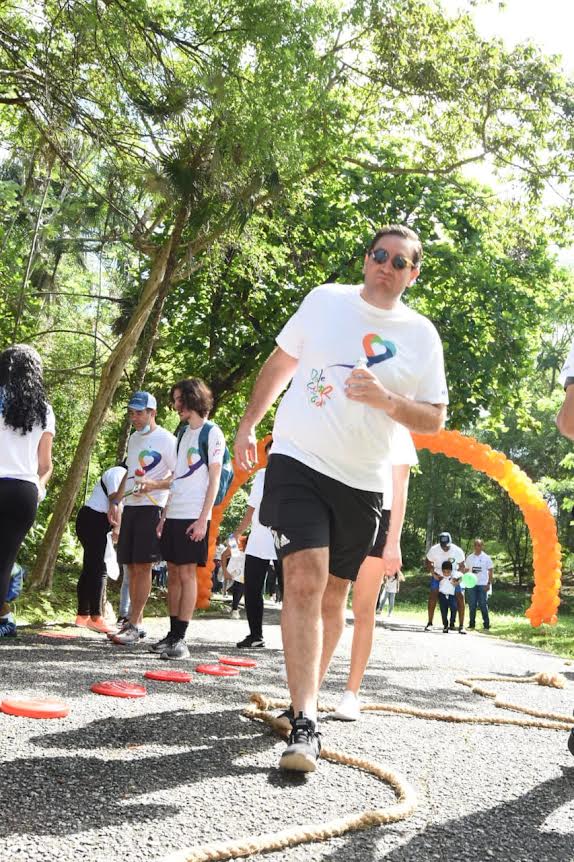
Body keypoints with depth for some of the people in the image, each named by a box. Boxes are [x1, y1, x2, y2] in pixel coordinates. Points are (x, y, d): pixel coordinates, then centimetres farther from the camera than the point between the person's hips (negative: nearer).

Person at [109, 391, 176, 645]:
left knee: (142, 566, -9)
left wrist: (151, 485, -22)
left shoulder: (166, 440, -8)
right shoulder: (133, 438, 17)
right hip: (130, 507, 8)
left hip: (151, 507, -8)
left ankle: (134, 626, -8)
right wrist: (115, 502, 21)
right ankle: (135, 621, 15)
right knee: (132, 566, 8)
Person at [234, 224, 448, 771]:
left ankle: (305, 699, 29)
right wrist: (248, 425, 8)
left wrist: (387, 401, -15)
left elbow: (434, 420, 4)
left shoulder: (421, 336, 3)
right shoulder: (325, 300, 2)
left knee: (332, 597, 11)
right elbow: (279, 364, 12)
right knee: (304, 581, -17)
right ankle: (305, 724, -16)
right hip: (298, 461, -2)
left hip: (361, 482, 2)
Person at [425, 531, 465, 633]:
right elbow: (428, 562, -4)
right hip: (438, 576, 0)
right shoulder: (434, 550, -20)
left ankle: (461, 626, -3)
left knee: (460, 597, -10)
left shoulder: (458, 551, -22)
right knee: (432, 595, -15)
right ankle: (430, 623, -6)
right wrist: (433, 574, -18)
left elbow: (461, 566, -8)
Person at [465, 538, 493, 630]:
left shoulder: (486, 558, 2)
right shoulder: (469, 557, 9)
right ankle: (471, 624, 11)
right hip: (471, 584, 3)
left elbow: (490, 571, 2)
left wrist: (489, 583, -7)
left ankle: (486, 624, 3)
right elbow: (466, 571, 13)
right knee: (472, 605, 4)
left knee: (483, 605, -3)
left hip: (483, 585, -2)